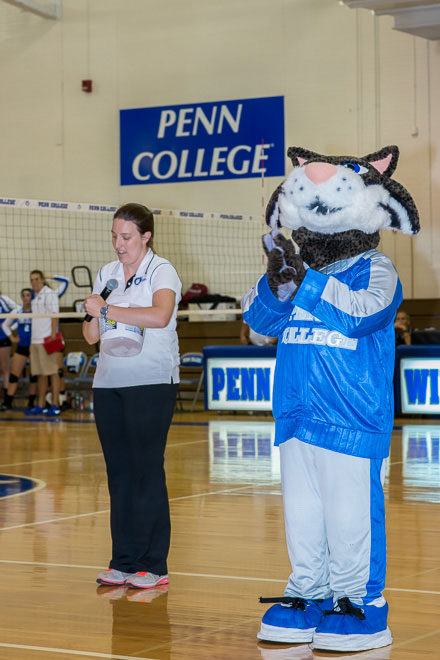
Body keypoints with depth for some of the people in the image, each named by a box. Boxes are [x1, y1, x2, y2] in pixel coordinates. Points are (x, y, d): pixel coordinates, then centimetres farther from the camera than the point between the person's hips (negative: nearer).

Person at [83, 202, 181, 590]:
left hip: (151, 383, -6)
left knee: (147, 471, -6)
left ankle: (153, 565, -1)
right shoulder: (107, 275, 14)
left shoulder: (161, 271, -4)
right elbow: (91, 336, 14)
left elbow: (160, 315, -25)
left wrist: (108, 309, -18)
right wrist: (94, 316, -7)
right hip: (108, 383, 6)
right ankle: (123, 562, 10)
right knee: (118, 472, 5)